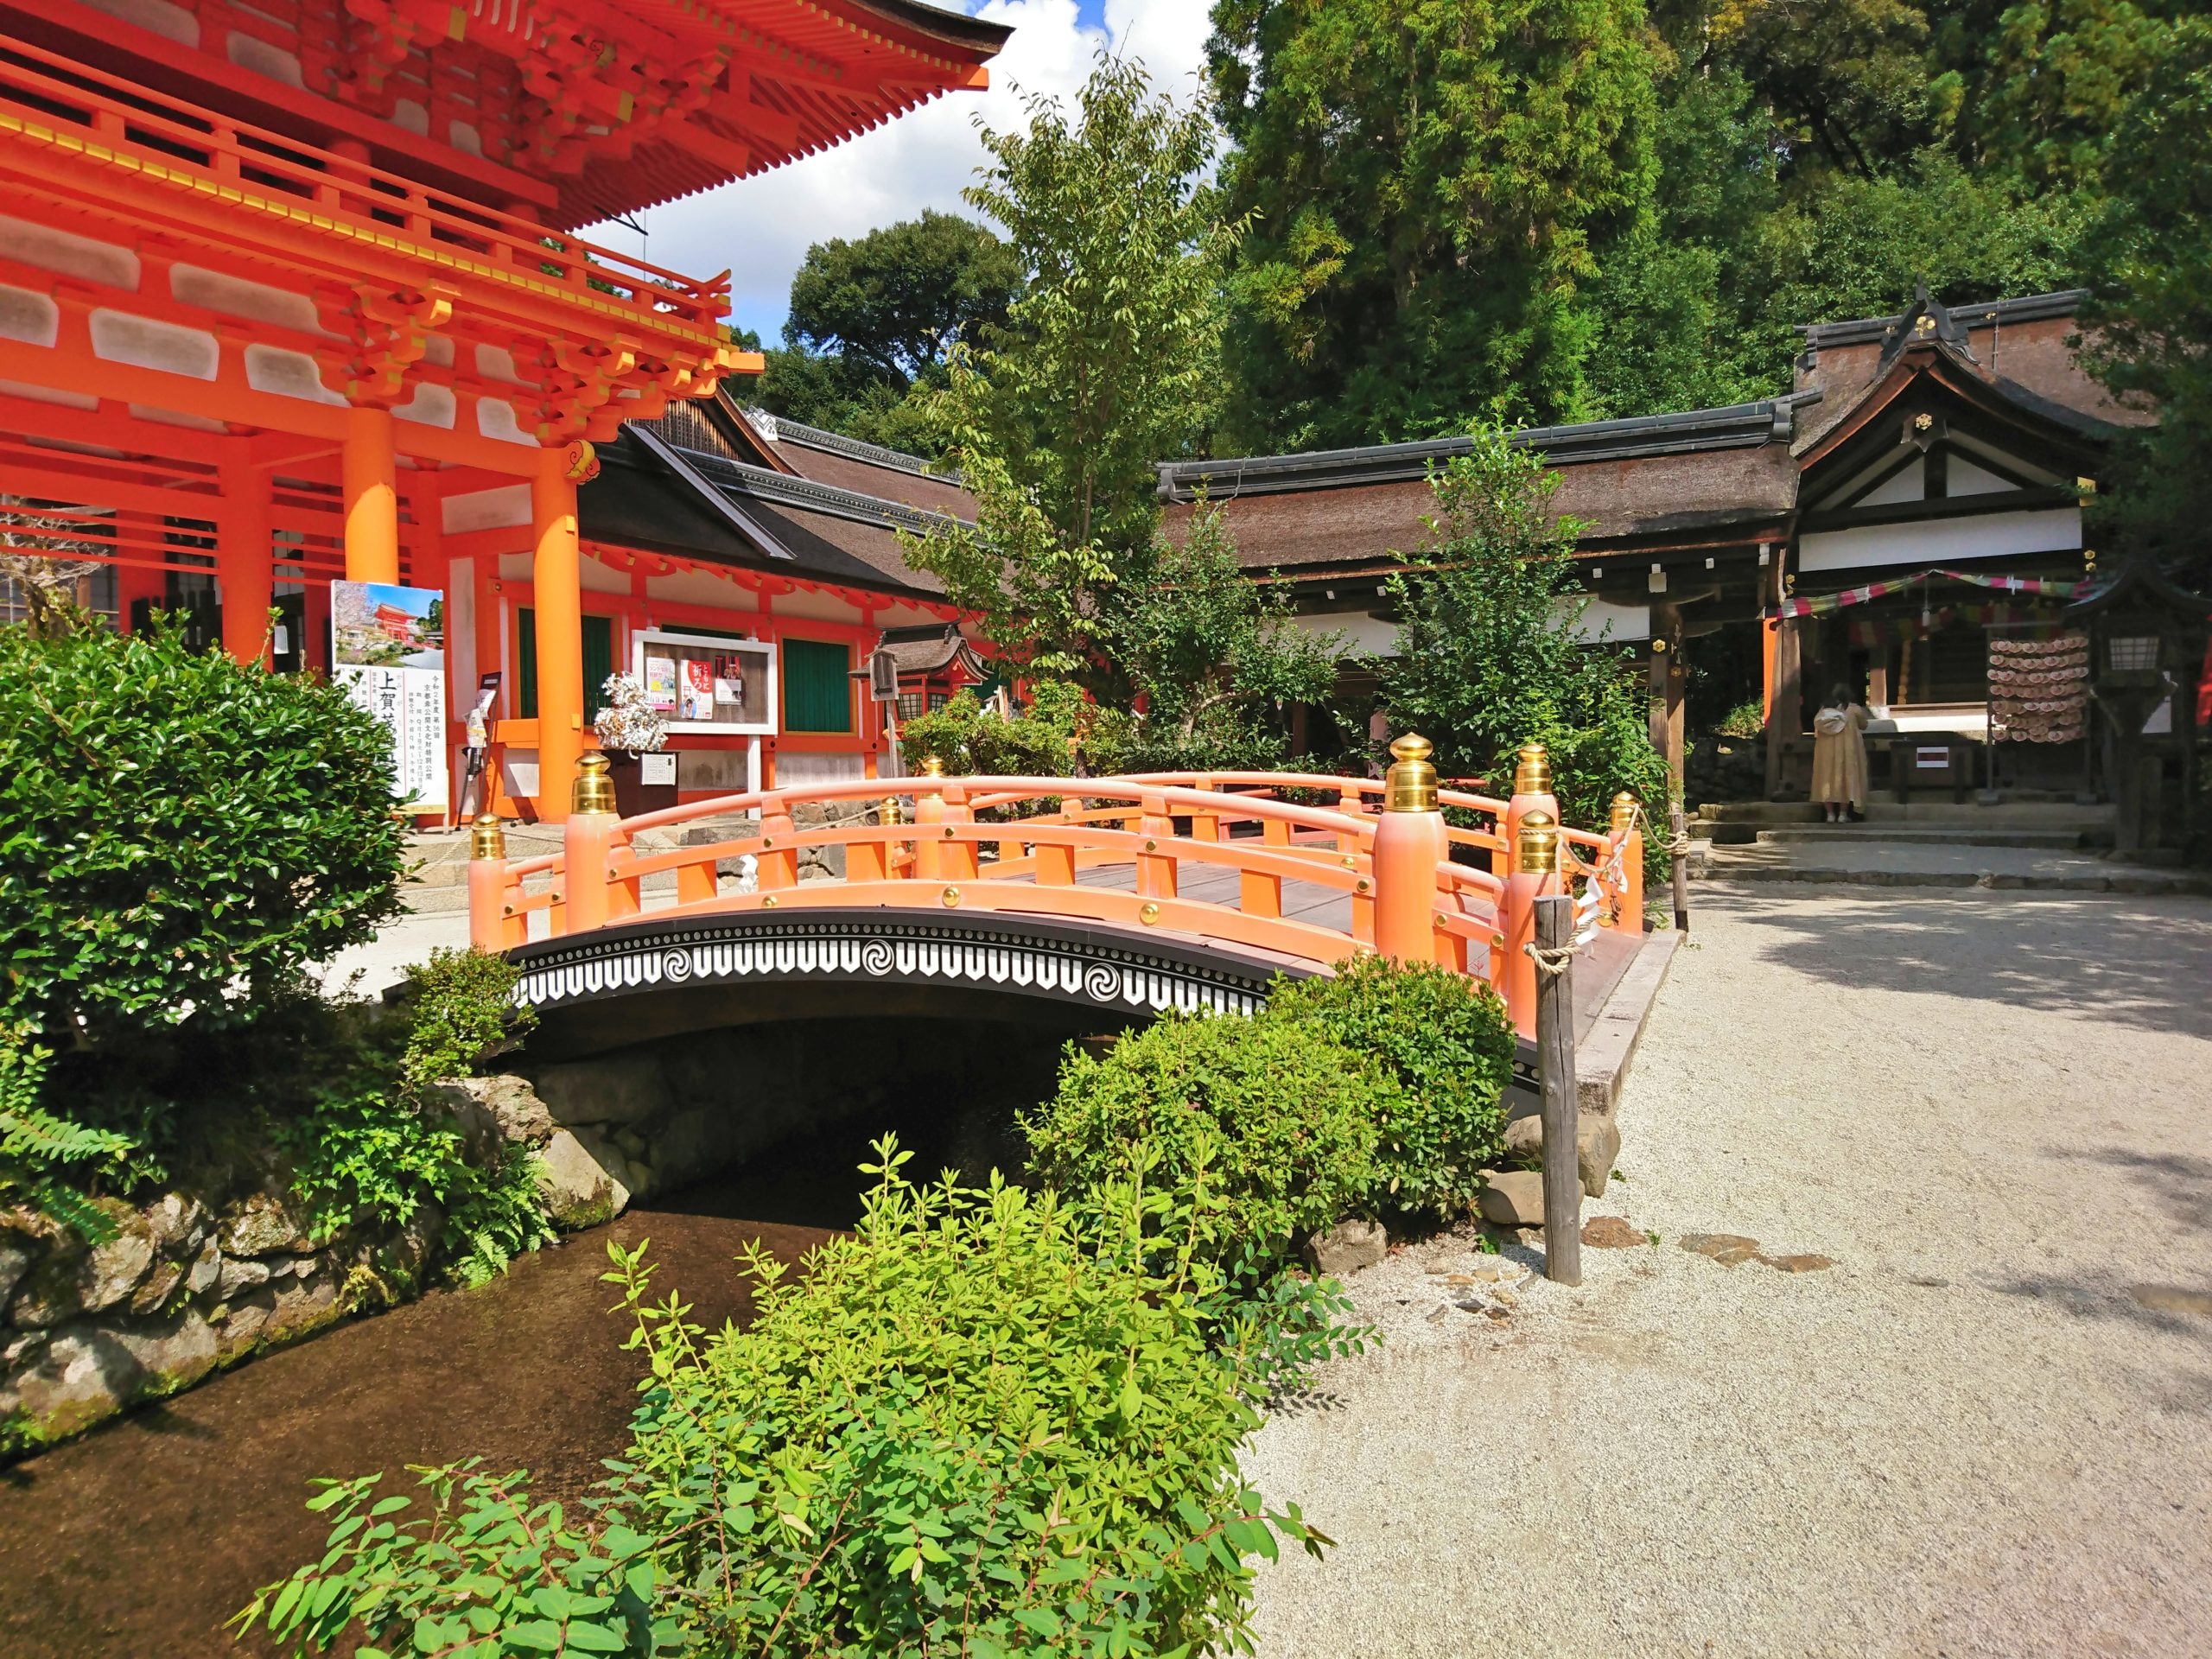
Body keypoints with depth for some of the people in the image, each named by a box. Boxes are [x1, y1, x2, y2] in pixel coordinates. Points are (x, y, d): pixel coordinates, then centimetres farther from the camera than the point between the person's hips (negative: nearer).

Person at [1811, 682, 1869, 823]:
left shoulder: (1824, 709, -2)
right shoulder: (1853, 709, -4)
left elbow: (1817, 727, -2)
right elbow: (1863, 726, 10)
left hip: (1826, 750, 1)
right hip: (1847, 749, -1)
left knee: (1828, 779, 6)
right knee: (1846, 779, 5)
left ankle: (1830, 814, 2)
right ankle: (1842, 814, 2)